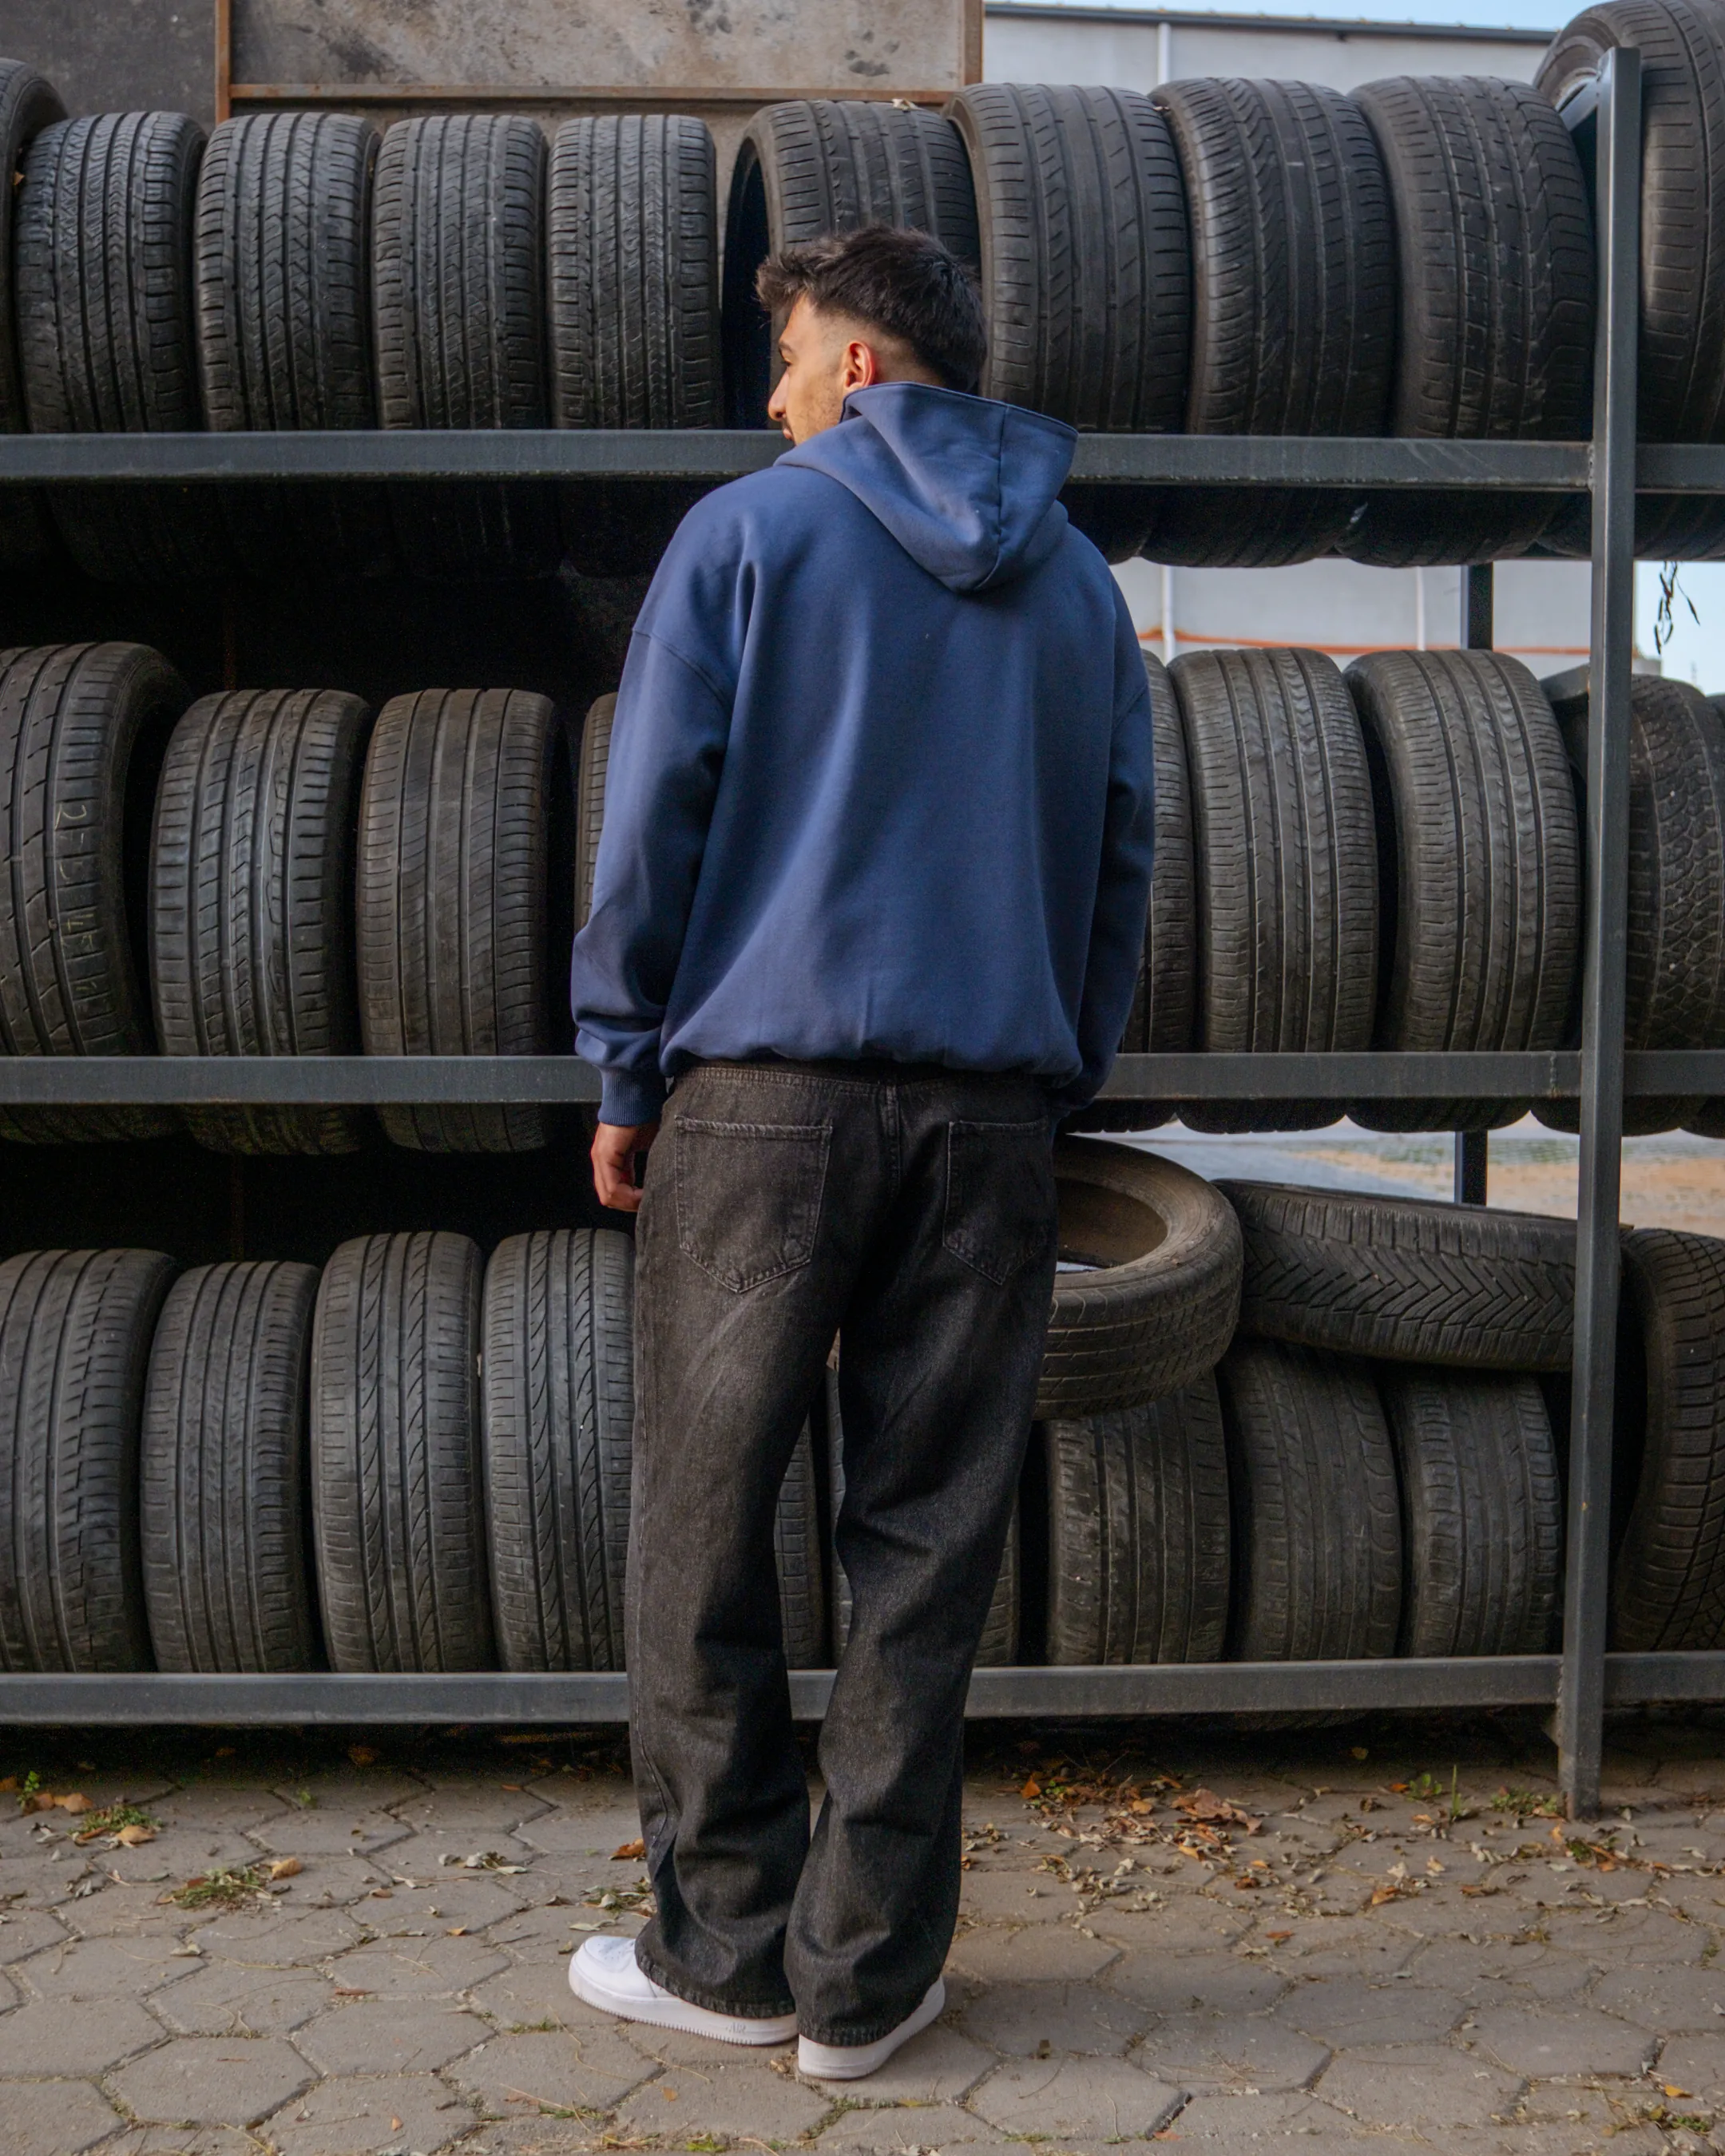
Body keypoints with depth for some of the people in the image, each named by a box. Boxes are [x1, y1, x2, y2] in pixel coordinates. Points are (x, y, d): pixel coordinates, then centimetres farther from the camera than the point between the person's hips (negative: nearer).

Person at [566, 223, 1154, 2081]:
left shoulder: (748, 533, 2)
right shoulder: (1079, 585, 15)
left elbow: (653, 815, -2)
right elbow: (1119, 863, 15)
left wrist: (621, 1075, 4)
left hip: (758, 1096, -3)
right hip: (990, 1120, 4)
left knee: (706, 1532, 7)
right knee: (926, 1548, 7)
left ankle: (724, 1947, 15)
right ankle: (867, 1972, 15)